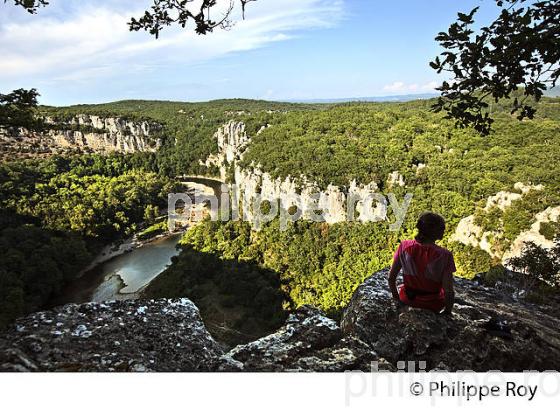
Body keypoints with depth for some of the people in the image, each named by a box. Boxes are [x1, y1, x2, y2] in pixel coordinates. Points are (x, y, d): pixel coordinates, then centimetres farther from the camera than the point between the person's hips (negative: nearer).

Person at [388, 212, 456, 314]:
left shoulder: (404, 246, -15)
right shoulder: (444, 255, -23)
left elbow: (391, 277, -8)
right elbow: (448, 291, -21)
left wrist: (396, 299, 9)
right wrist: (447, 311, -2)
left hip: (407, 299, 2)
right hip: (431, 305, -2)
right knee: (450, 296, 32)